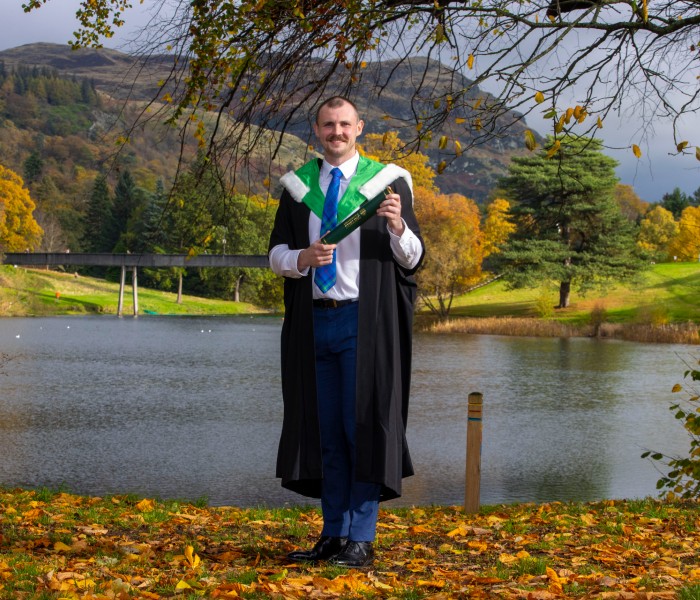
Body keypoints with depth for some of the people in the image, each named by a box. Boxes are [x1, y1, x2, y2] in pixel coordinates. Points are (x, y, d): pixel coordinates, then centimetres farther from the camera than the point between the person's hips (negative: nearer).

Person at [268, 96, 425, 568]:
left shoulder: (388, 180, 1)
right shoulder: (299, 185, 11)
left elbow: (414, 259, -1)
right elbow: (276, 254, 10)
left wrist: (398, 226, -22)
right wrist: (303, 257, -12)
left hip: (365, 321, -4)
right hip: (314, 320, 4)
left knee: (365, 426, -4)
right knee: (325, 431, 8)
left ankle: (362, 540, 1)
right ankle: (334, 534, 16)